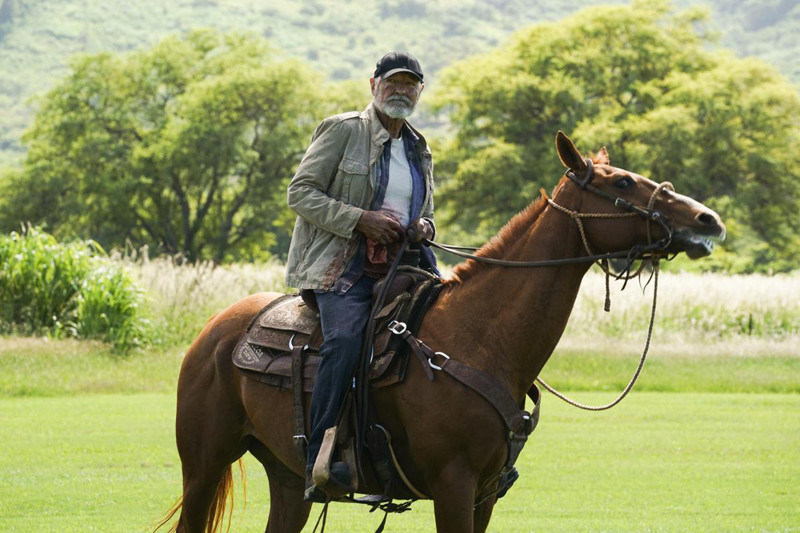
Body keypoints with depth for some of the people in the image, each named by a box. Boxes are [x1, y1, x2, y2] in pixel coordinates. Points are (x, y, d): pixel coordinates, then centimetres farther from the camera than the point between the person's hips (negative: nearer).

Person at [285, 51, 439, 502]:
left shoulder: (419, 150, 20)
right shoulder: (343, 131, 2)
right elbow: (301, 193, -5)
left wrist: (424, 227, 5)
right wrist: (360, 220, -16)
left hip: (401, 265, 6)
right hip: (343, 267, -6)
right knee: (345, 339, -31)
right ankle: (319, 460, -31)